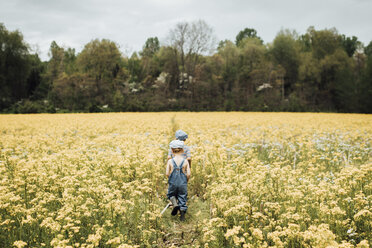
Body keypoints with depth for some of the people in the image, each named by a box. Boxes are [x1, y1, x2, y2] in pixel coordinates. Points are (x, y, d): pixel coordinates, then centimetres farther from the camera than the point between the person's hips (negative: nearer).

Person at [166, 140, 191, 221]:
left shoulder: (170, 161, -6)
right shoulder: (185, 161, -4)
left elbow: (167, 173, -8)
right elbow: (188, 173, -7)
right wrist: (186, 181, 11)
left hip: (173, 183, 0)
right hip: (183, 184, 0)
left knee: (171, 195, 24)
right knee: (182, 198, 11)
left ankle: (175, 204, -3)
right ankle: (182, 215, 8)